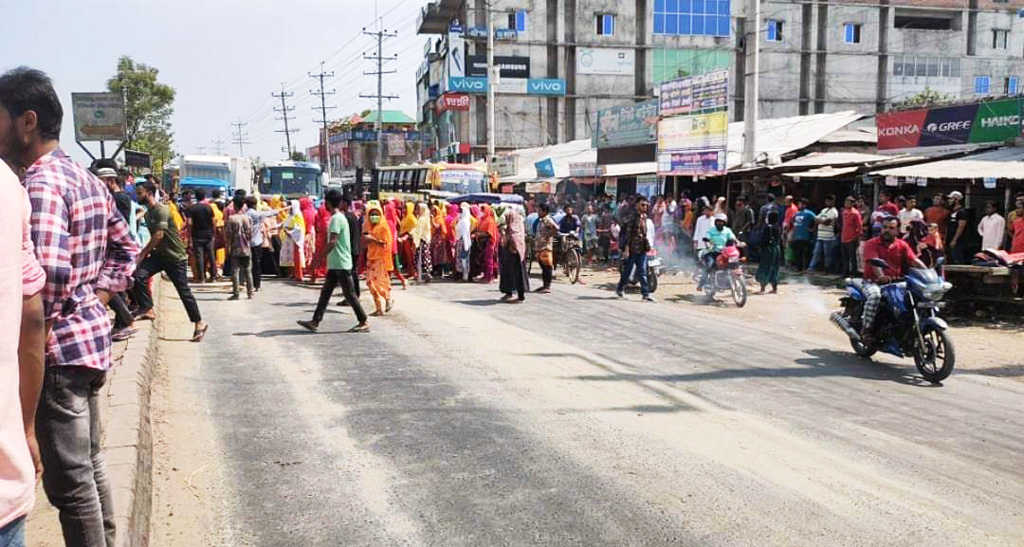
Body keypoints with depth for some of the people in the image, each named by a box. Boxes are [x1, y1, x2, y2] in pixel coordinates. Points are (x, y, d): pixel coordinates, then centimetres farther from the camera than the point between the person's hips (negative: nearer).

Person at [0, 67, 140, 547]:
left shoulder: (40, 183, -17)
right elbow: (125, 248, 21)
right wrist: (98, 297, 12)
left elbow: (47, 276, -28)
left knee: (69, 481, 0)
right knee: (90, 466, 19)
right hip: (91, 336, 10)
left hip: (57, 346, -10)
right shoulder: (88, 179, 12)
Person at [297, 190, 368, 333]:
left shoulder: (336, 218, -15)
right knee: (325, 293, 9)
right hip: (335, 264, 10)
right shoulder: (340, 217, 15)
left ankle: (364, 323, 2)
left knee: (350, 294, -4)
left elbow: (332, 242, -23)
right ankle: (315, 322, 11)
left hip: (341, 264, -10)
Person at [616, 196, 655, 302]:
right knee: (627, 270, 6)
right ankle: (619, 289, 25)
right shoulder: (632, 217, -10)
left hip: (642, 249, 6)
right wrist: (626, 248, -19)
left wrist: (647, 245, 19)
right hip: (632, 249, -6)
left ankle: (645, 294, -3)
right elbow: (627, 233, -14)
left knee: (642, 271, 1)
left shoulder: (644, 217, 13)